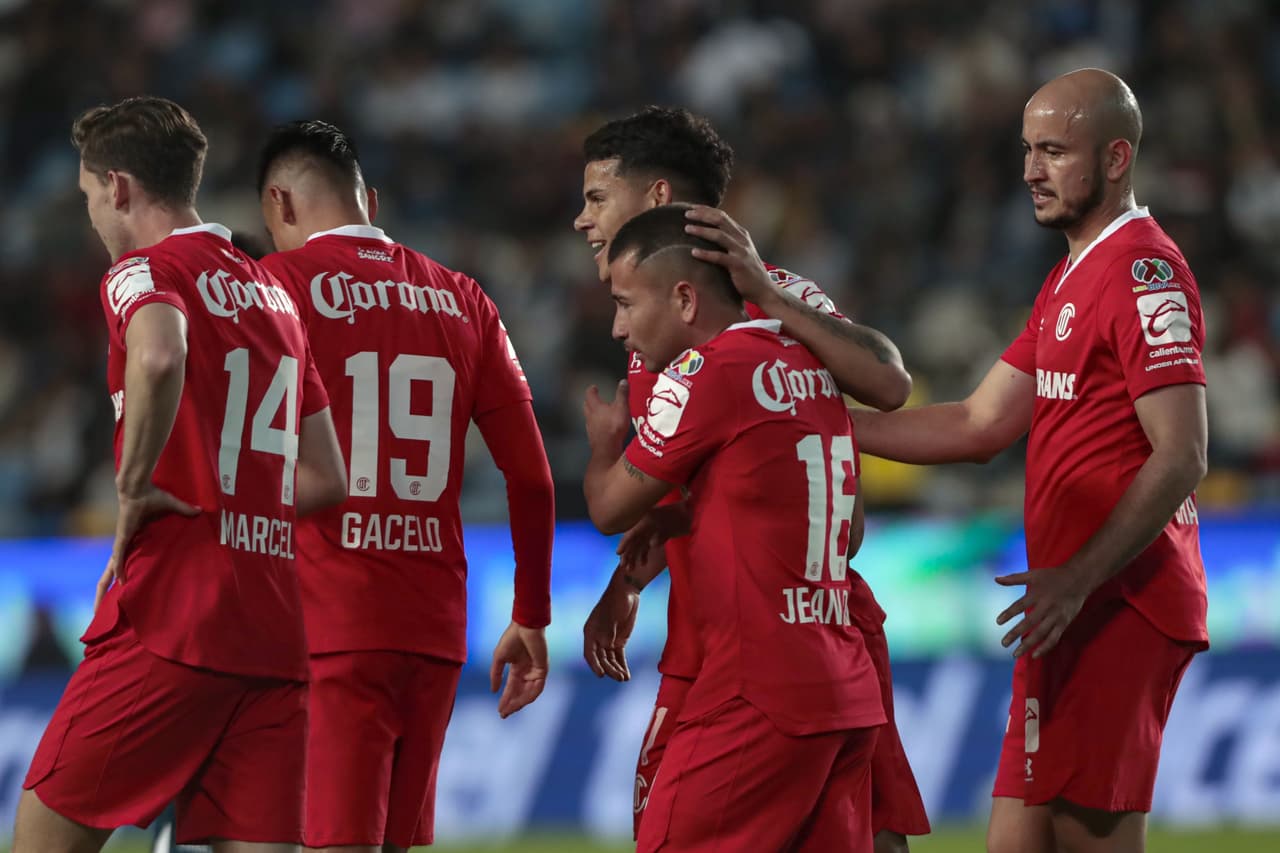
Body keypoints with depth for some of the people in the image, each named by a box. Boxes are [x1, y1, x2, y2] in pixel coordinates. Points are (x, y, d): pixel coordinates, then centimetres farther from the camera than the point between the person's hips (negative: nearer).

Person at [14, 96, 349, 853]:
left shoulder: (144, 273, -4)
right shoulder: (274, 295, 20)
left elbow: (159, 358, -29)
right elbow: (327, 479, 22)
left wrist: (135, 488, -18)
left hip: (168, 621, -7)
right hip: (276, 631, 7)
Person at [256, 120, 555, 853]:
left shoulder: (278, 283, -1)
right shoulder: (461, 299, 13)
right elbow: (532, 476, 13)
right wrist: (531, 620, 21)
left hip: (326, 627, -5)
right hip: (435, 627, 5)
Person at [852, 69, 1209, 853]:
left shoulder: (1146, 272, -11)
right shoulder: (1071, 281, 22)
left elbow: (1181, 456, -18)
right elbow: (981, 425, 22)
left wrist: (1078, 579, -24)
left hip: (1115, 606, -10)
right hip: (1077, 608, 10)